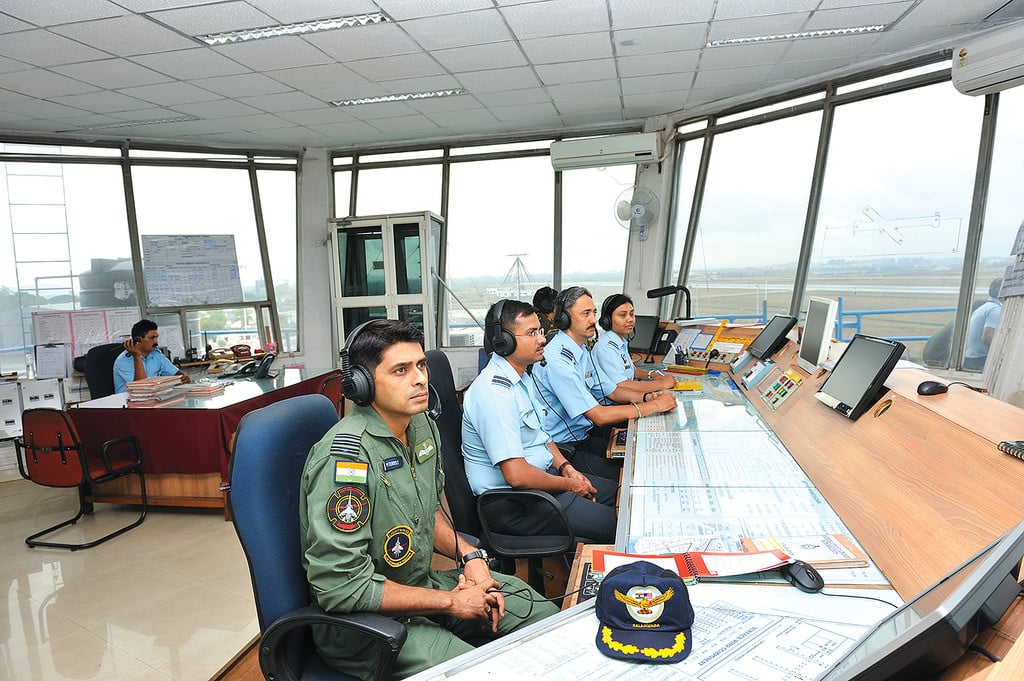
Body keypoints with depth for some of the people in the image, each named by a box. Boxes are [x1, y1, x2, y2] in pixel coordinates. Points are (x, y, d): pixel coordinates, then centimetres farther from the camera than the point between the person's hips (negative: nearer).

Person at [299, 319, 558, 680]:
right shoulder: (346, 458, -28)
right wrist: (450, 602, -20)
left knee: (543, 614, 10)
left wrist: (469, 555, -3)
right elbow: (341, 586, -29)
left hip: (422, 580, 8)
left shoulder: (422, 426, -1)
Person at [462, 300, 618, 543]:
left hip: (543, 475, 10)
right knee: (614, 526, -16)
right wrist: (568, 485, -14)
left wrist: (566, 468, 3)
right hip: (512, 503, -10)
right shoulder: (495, 392, -26)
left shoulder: (521, 377, 8)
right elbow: (516, 474, -29)